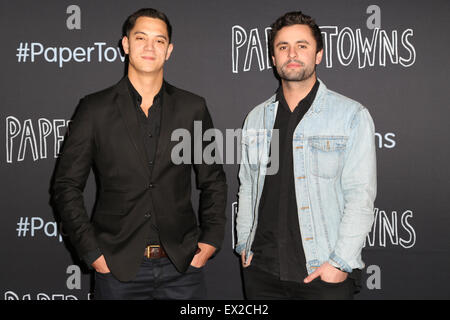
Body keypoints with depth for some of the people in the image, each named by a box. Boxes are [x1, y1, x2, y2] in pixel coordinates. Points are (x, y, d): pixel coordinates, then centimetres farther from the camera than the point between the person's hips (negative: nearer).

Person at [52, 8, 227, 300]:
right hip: (118, 267, -1)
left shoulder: (193, 108, 4)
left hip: (182, 265, 1)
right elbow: (67, 185, 1)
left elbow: (213, 182, 10)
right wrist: (92, 251, -4)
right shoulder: (95, 109, 0)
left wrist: (210, 240, 2)